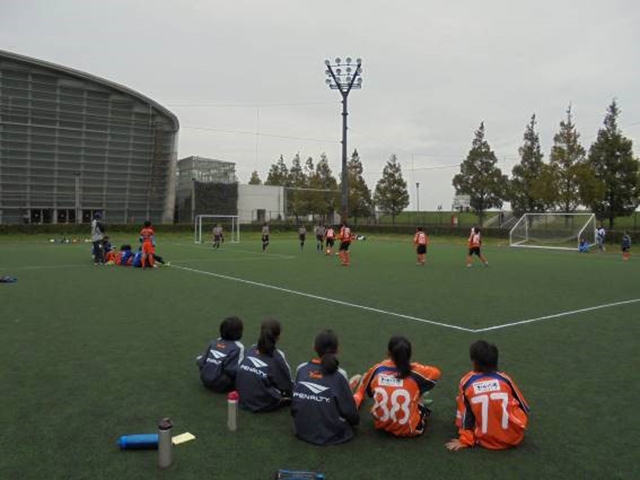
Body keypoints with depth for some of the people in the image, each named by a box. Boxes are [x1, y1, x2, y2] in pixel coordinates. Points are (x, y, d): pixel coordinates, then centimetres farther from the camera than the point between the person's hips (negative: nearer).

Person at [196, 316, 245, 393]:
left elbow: (199, 361, 7)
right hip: (221, 385, -6)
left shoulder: (215, 342, 6)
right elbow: (233, 370, -19)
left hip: (205, 381, 6)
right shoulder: (238, 347, -11)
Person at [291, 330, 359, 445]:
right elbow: (350, 411, -9)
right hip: (332, 435, -4)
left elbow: (294, 400, 3)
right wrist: (355, 420, 13)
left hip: (302, 430, 4)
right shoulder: (338, 375, -16)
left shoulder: (301, 369, -5)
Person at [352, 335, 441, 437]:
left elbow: (364, 389, 13)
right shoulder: (415, 371, -14)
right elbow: (436, 372, 9)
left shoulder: (377, 369, -9)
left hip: (381, 425, 2)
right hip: (410, 430, -2)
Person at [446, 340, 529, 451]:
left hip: (486, 441, -1)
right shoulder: (505, 379, -5)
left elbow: (465, 414, -2)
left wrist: (464, 441, 8)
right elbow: (525, 409, 8)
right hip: (514, 437, 1)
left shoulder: (466, 382, -8)